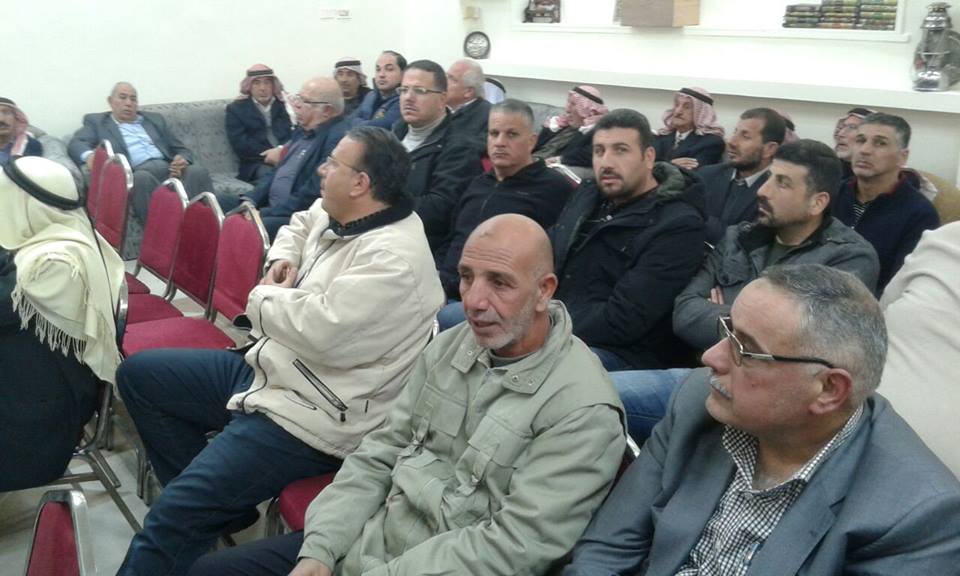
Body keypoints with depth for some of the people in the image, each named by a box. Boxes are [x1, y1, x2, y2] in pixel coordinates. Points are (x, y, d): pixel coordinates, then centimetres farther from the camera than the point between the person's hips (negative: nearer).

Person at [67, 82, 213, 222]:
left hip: (169, 168, 3)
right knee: (142, 178, -39)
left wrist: (183, 160, 0)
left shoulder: (154, 119, 31)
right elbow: (76, 144, 5)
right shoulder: (96, 121, 22)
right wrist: (89, 155, -21)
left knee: (198, 171, -29)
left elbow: (181, 150, 27)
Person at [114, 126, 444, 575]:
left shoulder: (394, 256, -24)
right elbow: (298, 225, 29)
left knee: (175, 515, -22)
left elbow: (321, 329, -32)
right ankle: (214, 498, 14)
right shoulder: (337, 214, 6)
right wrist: (281, 260, 6)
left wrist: (262, 297, -13)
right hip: (267, 369, 11)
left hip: (309, 416, -11)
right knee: (139, 374, 18)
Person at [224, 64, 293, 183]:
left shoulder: (284, 104, 18)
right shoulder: (236, 109, 13)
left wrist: (282, 150, -17)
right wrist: (269, 155, -12)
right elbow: (240, 144, 1)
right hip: (257, 163, -2)